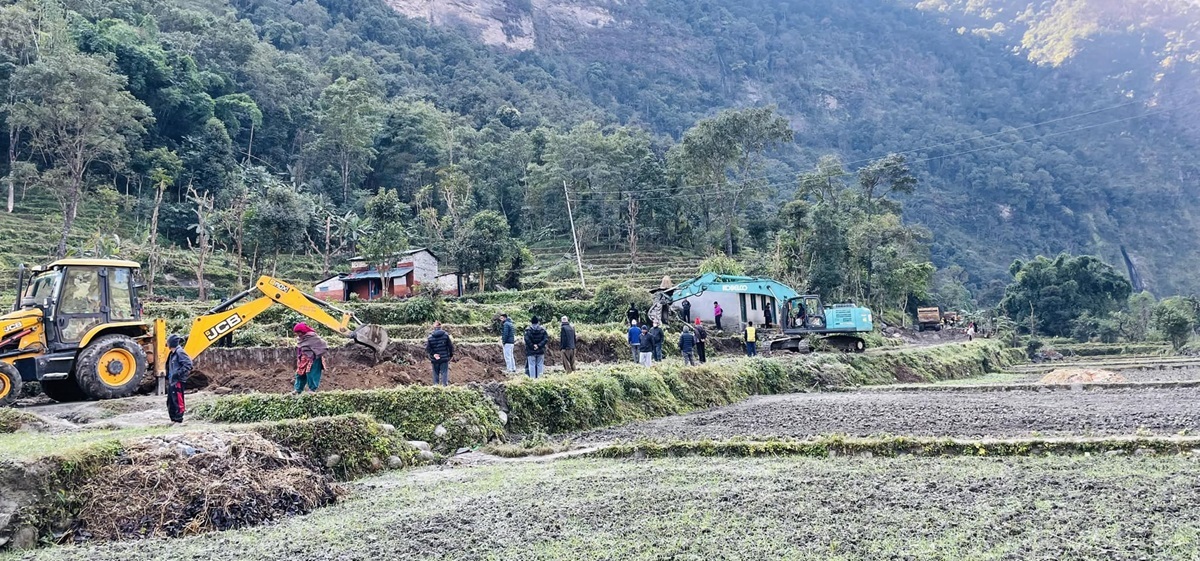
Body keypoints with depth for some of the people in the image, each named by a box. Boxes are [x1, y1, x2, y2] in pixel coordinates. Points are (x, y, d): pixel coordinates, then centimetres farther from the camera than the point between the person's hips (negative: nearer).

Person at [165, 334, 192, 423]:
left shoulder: (179, 352, -14)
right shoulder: (172, 353, 15)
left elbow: (188, 364, -21)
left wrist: (179, 373, -21)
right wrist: (168, 376, 18)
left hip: (177, 381, -10)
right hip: (171, 381, 10)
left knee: (177, 401, -7)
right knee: (170, 402, 15)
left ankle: (178, 419, -3)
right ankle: (173, 419, 23)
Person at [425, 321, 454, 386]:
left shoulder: (430, 337, -2)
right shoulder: (445, 335, -5)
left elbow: (427, 348, -8)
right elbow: (451, 346, -2)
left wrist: (433, 354, -5)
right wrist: (451, 354, 10)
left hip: (434, 360, 1)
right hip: (444, 358, -1)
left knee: (435, 374, 11)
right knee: (444, 373, 1)